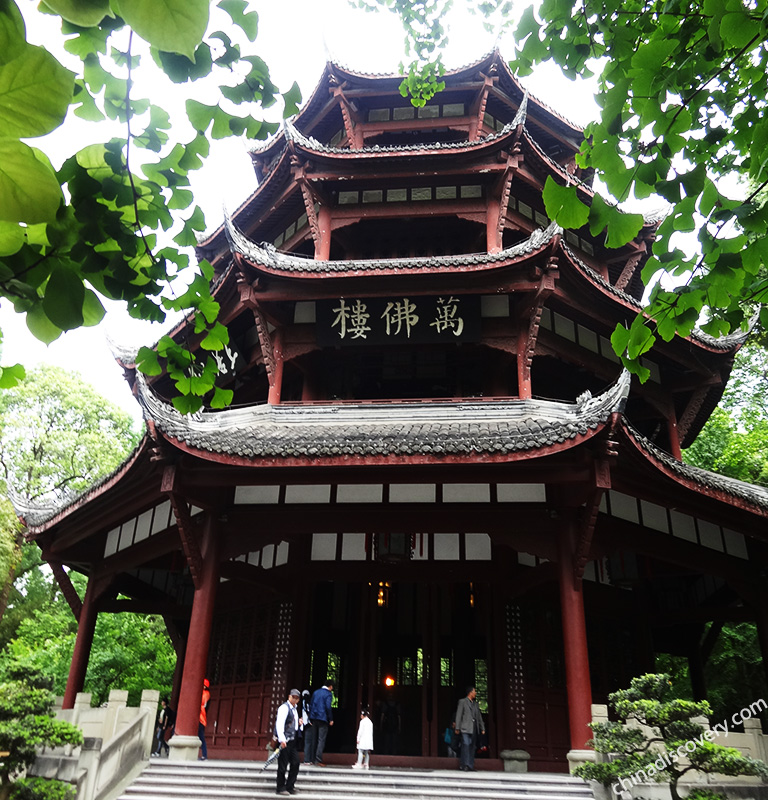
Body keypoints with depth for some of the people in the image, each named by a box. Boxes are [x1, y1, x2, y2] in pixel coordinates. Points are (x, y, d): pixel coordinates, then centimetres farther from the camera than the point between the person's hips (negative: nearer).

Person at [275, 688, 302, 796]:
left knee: (295, 763, 9)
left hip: (293, 741, 9)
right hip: (284, 741, -9)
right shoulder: (284, 707, -11)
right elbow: (279, 724, -22)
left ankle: (290, 787, 20)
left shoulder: (294, 709, 17)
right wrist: (282, 740, -30)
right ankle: (281, 788, 9)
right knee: (283, 765, -2)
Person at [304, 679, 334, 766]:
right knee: (321, 739, -3)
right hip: (323, 719, -6)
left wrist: (310, 718, 14)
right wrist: (331, 719, -6)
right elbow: (328, 707, -14)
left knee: (314, 739, 12)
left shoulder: (316, 692, 13)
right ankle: (318, 759, -8)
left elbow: (311, 704, 13)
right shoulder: (328, 694, -6)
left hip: (314, 719, 6)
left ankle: (312, 759, 15)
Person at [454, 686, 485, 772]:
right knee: (466, 744, -15)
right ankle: (466, 765, -13)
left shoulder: (475, 703, 19)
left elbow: (479, 716, 21)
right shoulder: (462, 701, 1)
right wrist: (457, 727, -8)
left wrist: (482, 728, 15)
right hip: (465, 728, -6)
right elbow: (458, 715, -3)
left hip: (474, 728, 6)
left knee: (472, 746, 5)